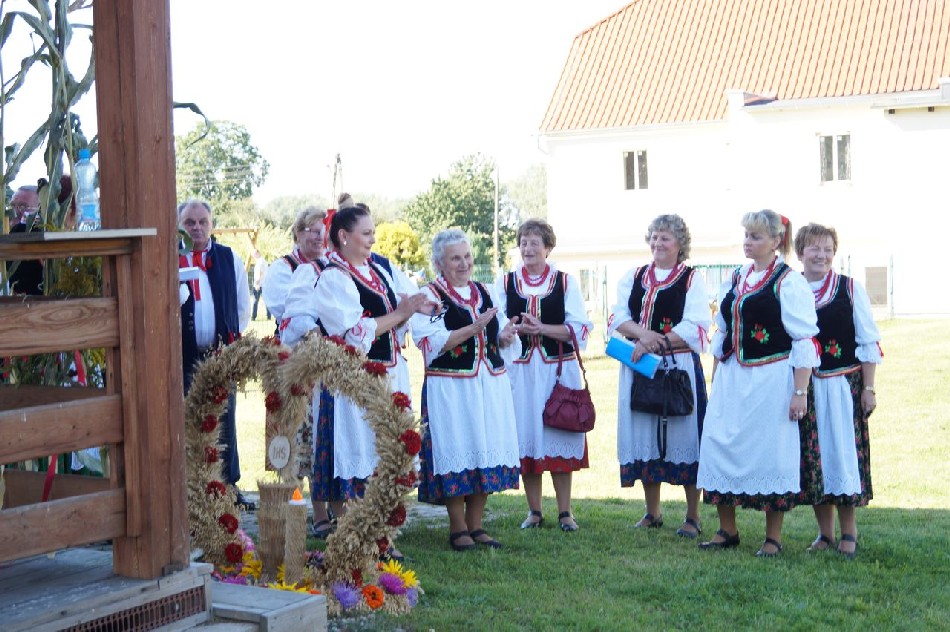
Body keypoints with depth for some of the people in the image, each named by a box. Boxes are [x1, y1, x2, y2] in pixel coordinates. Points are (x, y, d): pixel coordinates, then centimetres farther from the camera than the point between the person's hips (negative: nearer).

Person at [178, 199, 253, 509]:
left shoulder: (229, 259, 9)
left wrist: (232, 338, 11)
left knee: (224, 420, 6)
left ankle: (229, 484, 16)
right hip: (183, 355, -2)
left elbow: (243, 307, 16)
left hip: (221, 353, 2)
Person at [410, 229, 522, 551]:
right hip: (451, 388, -6)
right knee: (456, 452, -4)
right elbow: (433, 342, -15)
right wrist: (475, 327, -20)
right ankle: (458, 528, 7)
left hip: (490, 385, 6)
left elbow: (500, 339, 18)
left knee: (487, 451, 6)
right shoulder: (430, 296, -3)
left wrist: (506, 337, -6)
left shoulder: (485, 293, 16)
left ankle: (476, 525, 16)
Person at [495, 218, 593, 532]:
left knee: (559, 436, 0)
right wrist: (519, 329, -15)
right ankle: (534, 511, 14)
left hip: (559, 368, -1)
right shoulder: (505, 282, 8)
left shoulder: (566, 282, 5)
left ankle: (565, 512, 10)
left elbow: (580, 328, -2)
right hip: (520, 369, 1)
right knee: (526, 436, 3)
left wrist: (542, 328, -14)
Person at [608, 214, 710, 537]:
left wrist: (653, 344, -16)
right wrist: (642, 333, -17)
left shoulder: (692, 280, 1)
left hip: (679, 367, -4)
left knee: (683, 436, -3)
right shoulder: (634, 277, 14)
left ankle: (693, 516, 6)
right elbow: (618, 317, 3)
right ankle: (652, 513, 19)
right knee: (645, 437, 7)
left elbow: (694, 328, -10)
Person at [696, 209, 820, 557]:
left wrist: (800, 391, -15)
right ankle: (727, 530, 19)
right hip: (731, 379, 6)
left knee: (770, 452, 0)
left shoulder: (789, 282, -8)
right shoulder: (736, 279, 13)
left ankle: (773, 538, 13)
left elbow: (804, 342, -11)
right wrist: (715, 379, 16)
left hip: (772, 381, -6)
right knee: (719, 446, 5)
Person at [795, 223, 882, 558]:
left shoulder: (850, 289, 0)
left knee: (843, 452, -1)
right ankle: (825, 533, 16)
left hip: (843, 385, -2)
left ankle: (849, 533, 11)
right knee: (813, 455, 5)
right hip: (805, 388, 2)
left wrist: (868, 388, -5)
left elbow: (868, 342, 0)